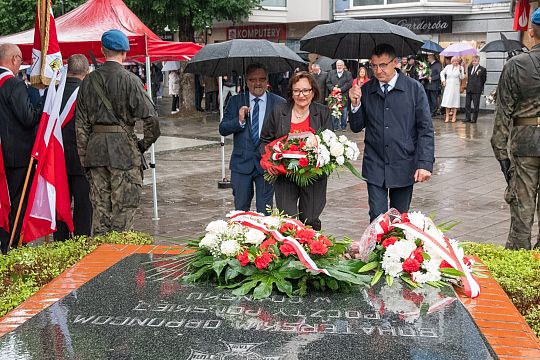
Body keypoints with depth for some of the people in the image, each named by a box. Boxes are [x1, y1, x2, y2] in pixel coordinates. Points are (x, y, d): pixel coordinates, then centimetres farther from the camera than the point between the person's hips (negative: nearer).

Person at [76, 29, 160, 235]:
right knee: (124, 205, 2)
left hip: (96, 146, 5)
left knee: (100, 205, 12)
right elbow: (150, 117, -14)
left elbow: (81, 124, 8)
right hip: (123, 145, -5)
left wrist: (84, 158, 13)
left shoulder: (89, 81, 6)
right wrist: (144, 144, 2)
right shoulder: (129, 80, -8)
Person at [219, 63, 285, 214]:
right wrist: (239, 121, -18)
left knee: (265, 211, 6)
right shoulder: (235, 101, 4)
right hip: (241, 163, 1)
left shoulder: (279, 103, 1)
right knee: (240, 210, 10)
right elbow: (222, 129, -1)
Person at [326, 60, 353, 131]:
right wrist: (333, 88, -11)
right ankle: (335, 127, 8)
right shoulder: (331, 73, 15)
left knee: (344, 112, 1)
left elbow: (349, 84, -5)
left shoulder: (348, 74, 8)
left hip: (344, 96, -1)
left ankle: (344, 126, 11)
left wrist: (340, 89, -15)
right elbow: (328, 83, 7)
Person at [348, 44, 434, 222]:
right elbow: (356, 127, 7)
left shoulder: (414, 89, -3)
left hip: (404, 166, -1)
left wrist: (425, 164, -11)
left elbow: (425, 129, -3)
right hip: (375, 166, 1)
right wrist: (355, 104, -12)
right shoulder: (366, 90, 3)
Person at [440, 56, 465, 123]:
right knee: (447, 101, 0)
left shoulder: (460, 67, 1)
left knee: (455, 100, 0)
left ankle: (454, 117, 6)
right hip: (448, 86, 2)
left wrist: (460, 70, -17)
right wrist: (443, 80, 6)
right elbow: (442, 73, 18)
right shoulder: (448, 67, 6)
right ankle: (447, 116, 8)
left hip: (455, 87, -2)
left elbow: (462, 77, -3)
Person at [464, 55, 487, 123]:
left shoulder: (482, 69, -3)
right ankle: (467, 118, 12)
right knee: (467, 104, 6)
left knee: (476, 105, 0)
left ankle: (474, 118, 7)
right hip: (469, 89, 6)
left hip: (476, 90, -5)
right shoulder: (469, 68, 14)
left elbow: (483, 79, 1)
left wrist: (479, 86, 2)